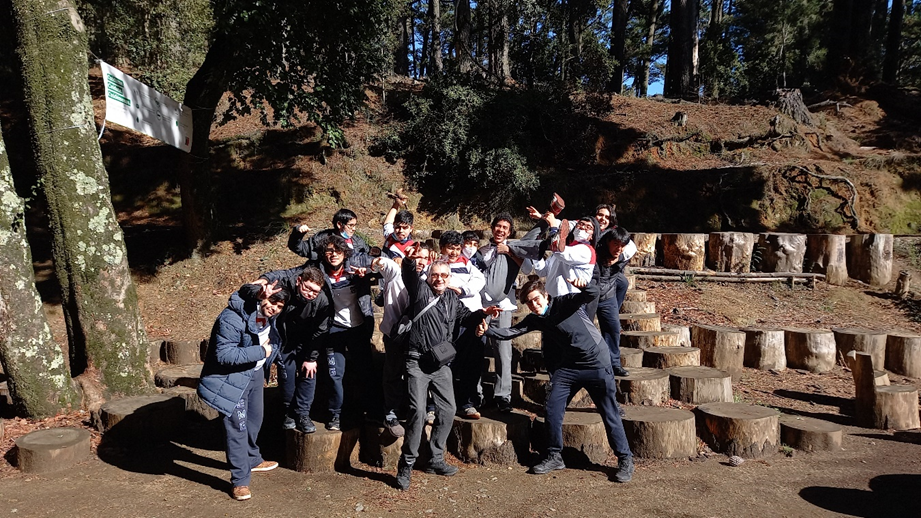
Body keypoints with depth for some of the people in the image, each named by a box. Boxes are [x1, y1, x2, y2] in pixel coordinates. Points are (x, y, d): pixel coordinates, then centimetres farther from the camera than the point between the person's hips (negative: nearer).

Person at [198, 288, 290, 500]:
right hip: (232, 377, -8)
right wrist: (260, 351, -29)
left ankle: (252, 460, 44)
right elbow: (224, 355, -33)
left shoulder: (270, 317, -3)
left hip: (255, 373, 8)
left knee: (254, 419, 22)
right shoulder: (233, 319, -29)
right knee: (237, 425, -8)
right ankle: (240, 480, 2)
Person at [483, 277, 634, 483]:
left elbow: (593, 294, -24)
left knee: (610, 414, 0)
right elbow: (511, 332, 4)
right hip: (568, 367, 5)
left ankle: (625, 460, 14)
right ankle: (554, 456, 13)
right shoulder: (535, 319, 5)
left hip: (597, 364, -5)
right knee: (552, 408, -3)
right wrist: (488, 330, -8)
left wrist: (584, 286, -46)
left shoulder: (565, 303, -12)